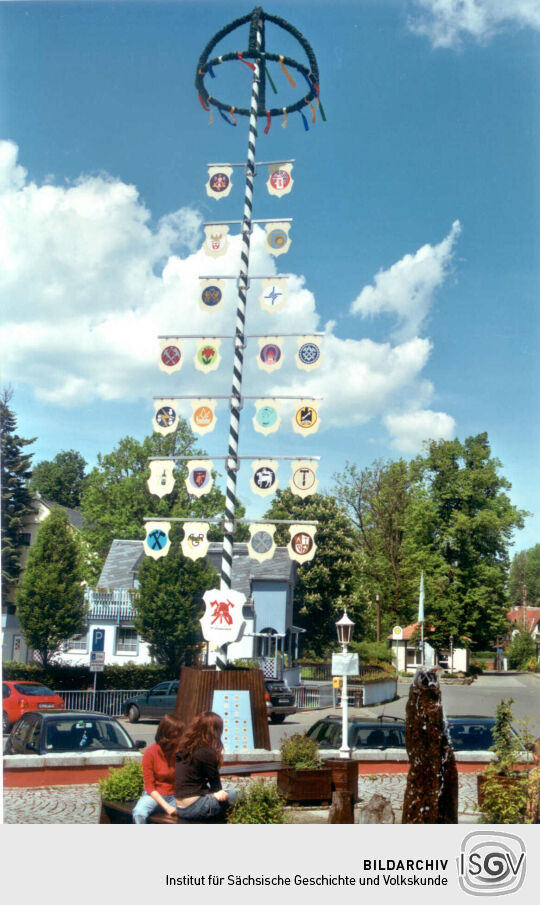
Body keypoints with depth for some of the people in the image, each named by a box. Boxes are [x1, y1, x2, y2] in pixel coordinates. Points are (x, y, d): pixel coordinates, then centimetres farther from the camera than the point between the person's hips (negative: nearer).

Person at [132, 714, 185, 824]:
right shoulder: (150, 753, -12)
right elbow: (149, 786, -11)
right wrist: (166, 806, -21)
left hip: (175, 795, 2)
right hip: (155, 794, -2)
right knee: (139, 813, -33)